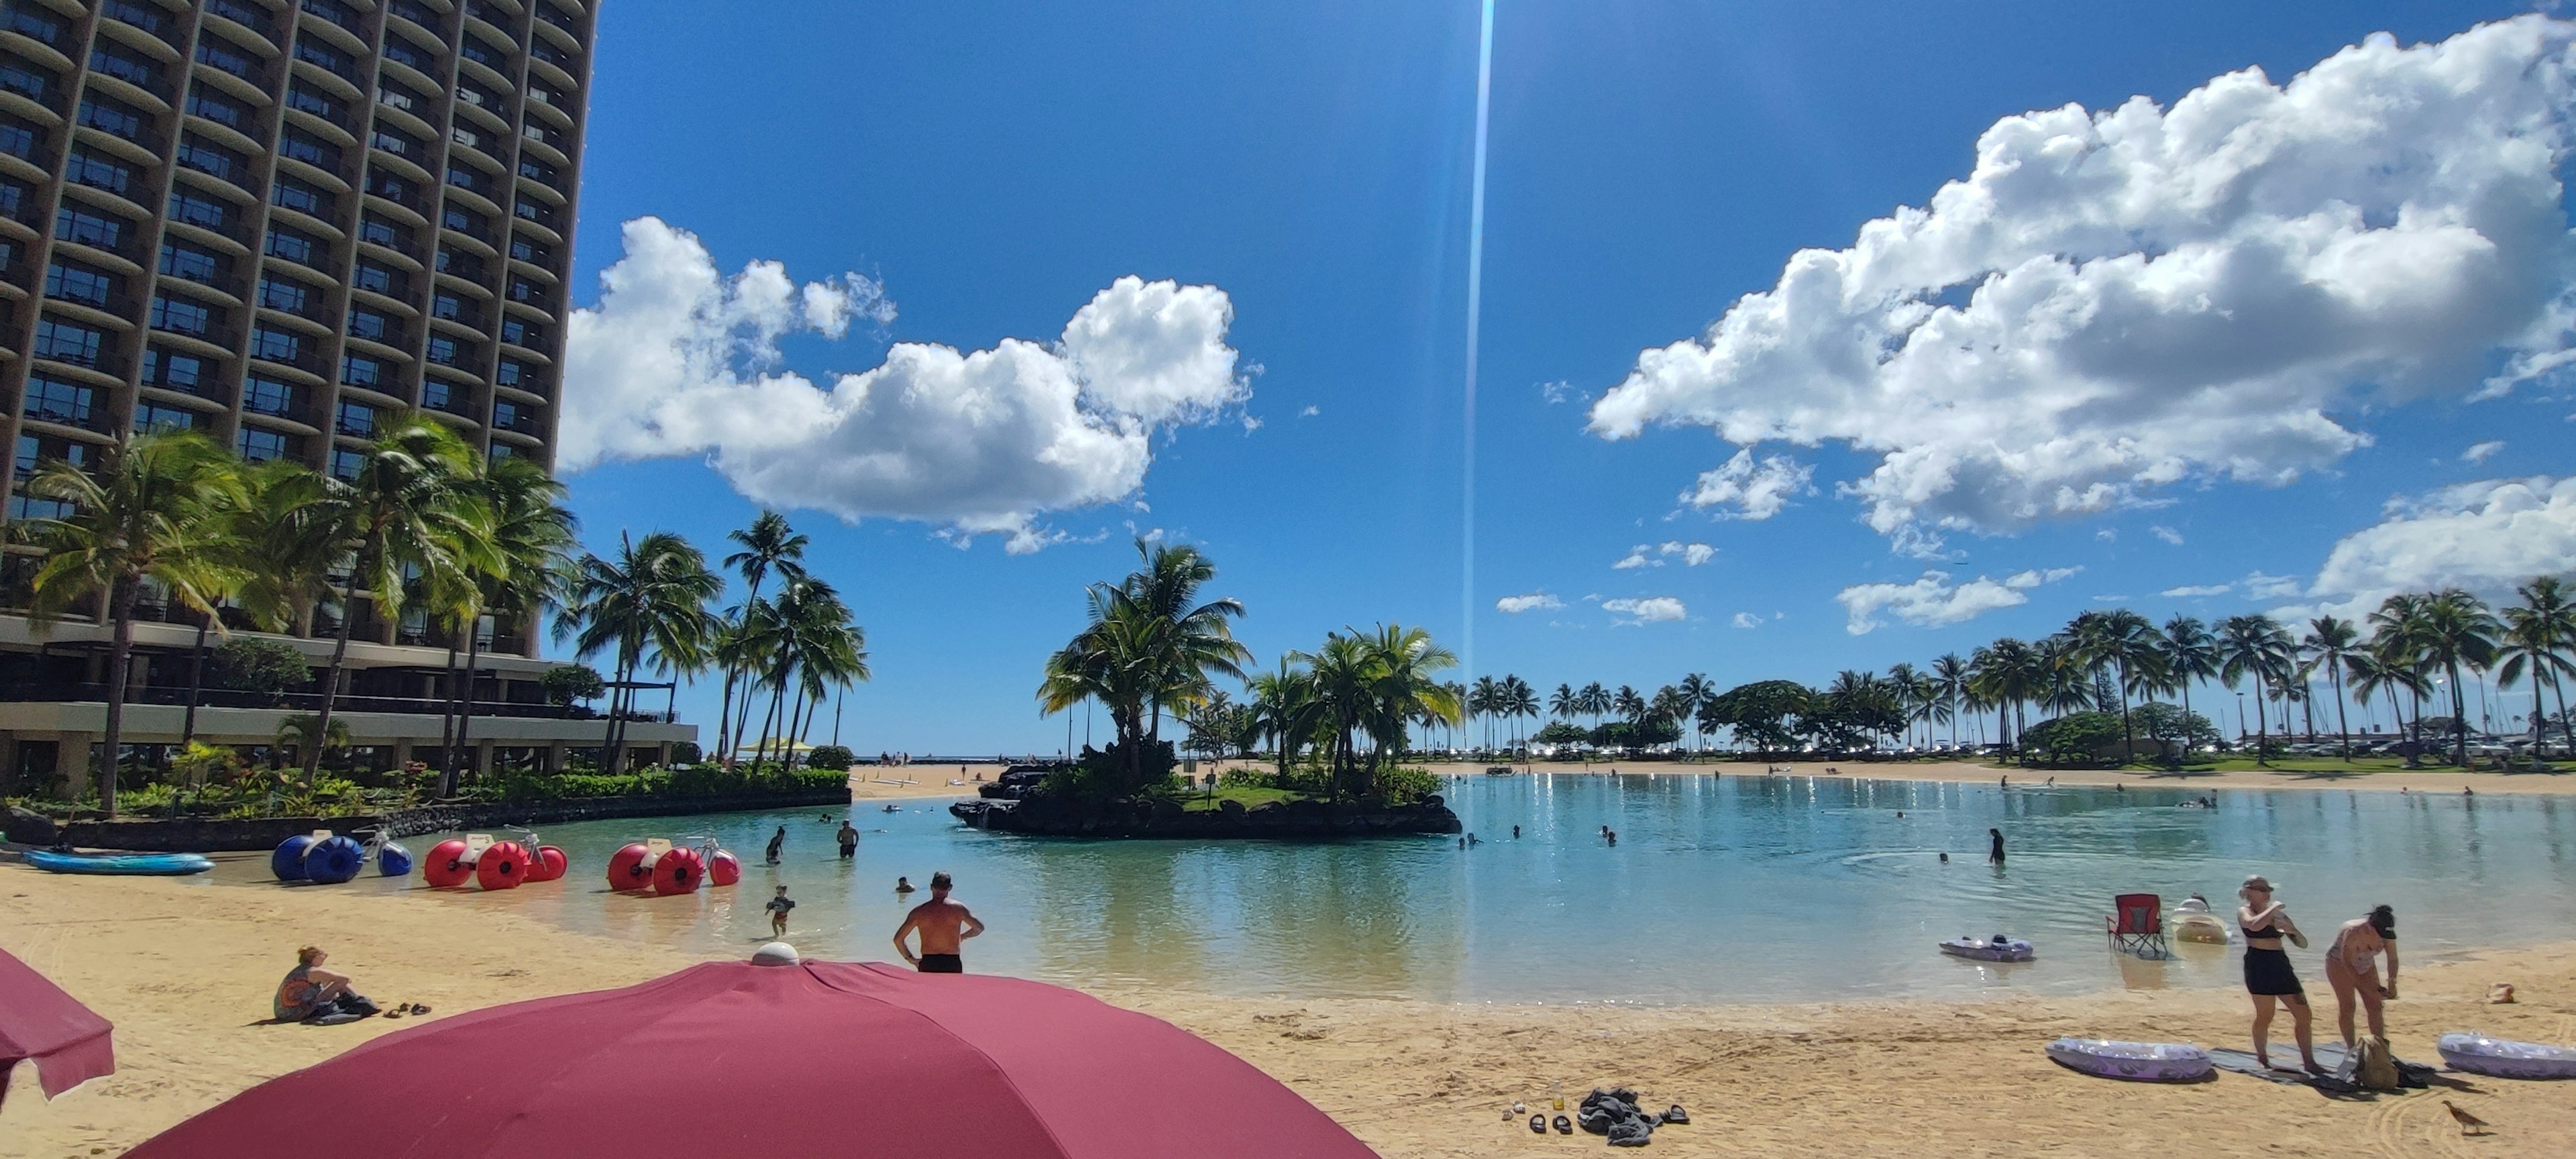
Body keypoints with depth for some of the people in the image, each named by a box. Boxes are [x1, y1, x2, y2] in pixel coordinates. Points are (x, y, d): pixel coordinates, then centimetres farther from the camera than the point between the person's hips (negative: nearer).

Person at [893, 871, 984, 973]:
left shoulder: (919, 911, 2)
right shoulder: (958, 908, 0)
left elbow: (898, 939, 2)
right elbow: (979, 928, 9)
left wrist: (910, 958, 12)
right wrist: (963, 936, 26)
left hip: (927, 965, 1)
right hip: (952, 965, -1)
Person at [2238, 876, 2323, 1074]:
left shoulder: (2278, 914, 15)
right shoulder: (2244, 912, -1)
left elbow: (2303, 944, 15)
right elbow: (2254, 926, -27)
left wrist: (2292, 930, -6)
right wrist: (2273, 908, -14)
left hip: (2281, 965, 6)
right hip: (2258, 965, -6)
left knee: (2304, 1015, 3)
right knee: (2265, 1016, -2)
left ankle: (2309, 1062, 13)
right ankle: (2262, 1059, 13)